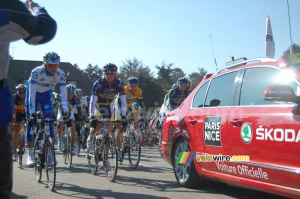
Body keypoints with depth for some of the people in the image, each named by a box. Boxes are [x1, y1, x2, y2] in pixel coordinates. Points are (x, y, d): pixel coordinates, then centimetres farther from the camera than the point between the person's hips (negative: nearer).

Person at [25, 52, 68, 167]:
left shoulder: (60, 74, -25)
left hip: (46, 95, 3)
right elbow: (32, 94, -36)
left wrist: (66, 112, -33)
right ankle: (30, 155, -4)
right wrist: (32, 113, -41)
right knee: (31, 121, -9)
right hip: (33, 94, -2)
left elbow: (64, 94, -24)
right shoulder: (36, 72, -34)